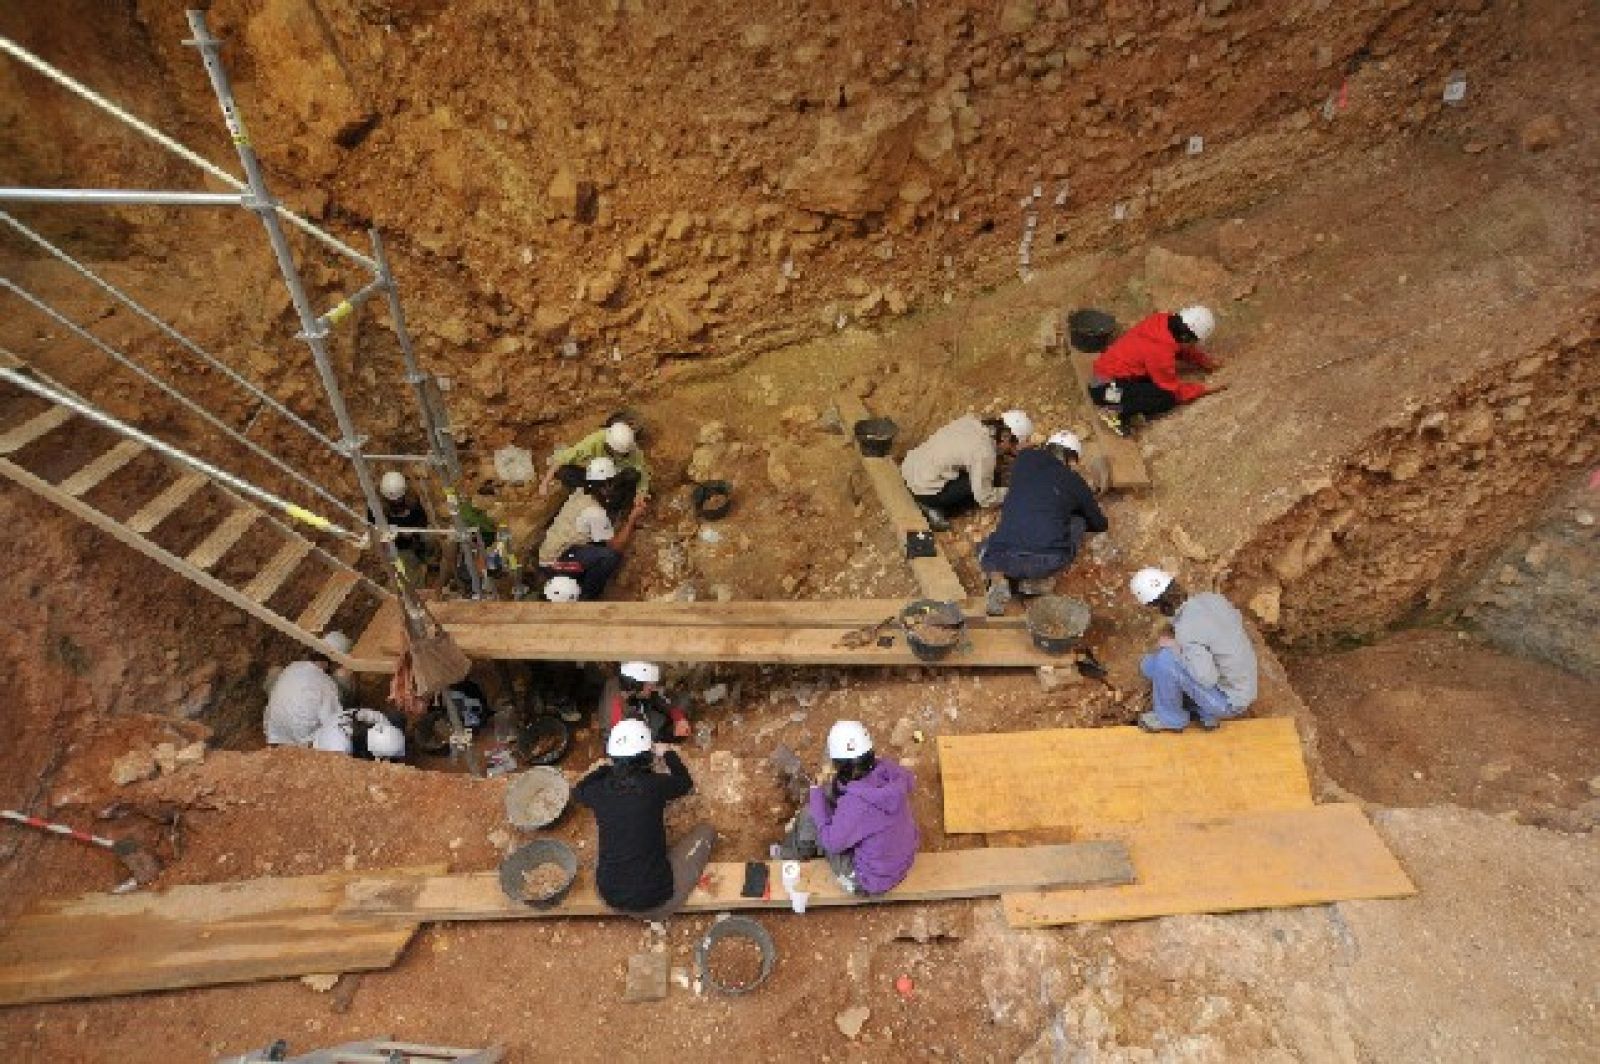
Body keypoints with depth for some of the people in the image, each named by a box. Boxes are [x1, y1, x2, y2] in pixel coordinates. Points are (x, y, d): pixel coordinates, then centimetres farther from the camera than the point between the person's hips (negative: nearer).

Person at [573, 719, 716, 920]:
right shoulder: (654, 784, -16)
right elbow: (686, 783, 7)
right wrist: (668, 754, 22)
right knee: (705, 831, 12)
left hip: (610, 898, 4)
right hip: (655, 904, -4)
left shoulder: (601, 790, -7)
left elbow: (578, 791, 19)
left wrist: (605, 767, 29)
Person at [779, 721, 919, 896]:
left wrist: (816, 795, -10)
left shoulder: (854, 805, -37)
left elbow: (832, 842, -19)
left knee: (810, 815, 0)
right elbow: (909, 780, 4)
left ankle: (794, 854, 34)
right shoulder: (889, 768, -21)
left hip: (873, 881, -6)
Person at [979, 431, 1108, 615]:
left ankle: (998, 580, 6)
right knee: (1078, 523, 27)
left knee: (986, 550, 37)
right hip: (1050, 560, -2)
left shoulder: (1024, 458, 15)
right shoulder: (1076, 482, 12)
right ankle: (1040, 579, 13)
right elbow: (1100, 525, 29)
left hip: (1006, 558, 2)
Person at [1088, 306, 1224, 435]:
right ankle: (1117, 411, -13)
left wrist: (1207, 361, 14)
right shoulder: (1160, 351, -25)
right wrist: (1205, 388, -4)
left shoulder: (1163, 322, -3)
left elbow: (1184, 350, 19)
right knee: (1169, 396, -17)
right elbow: (1175, 390, -13)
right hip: (1107, 389, -9)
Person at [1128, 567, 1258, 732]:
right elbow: (1237, 620, 13)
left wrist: (1174, 647, -19)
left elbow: (1207, 679, -32)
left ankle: (1170, 717, 2)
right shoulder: (1211, 598, -8)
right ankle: (1206, 712, 15)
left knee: (1164, 659, -22)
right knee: (1149, 665, 8)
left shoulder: (1186, 632, -31)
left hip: (1227, 701, -7)